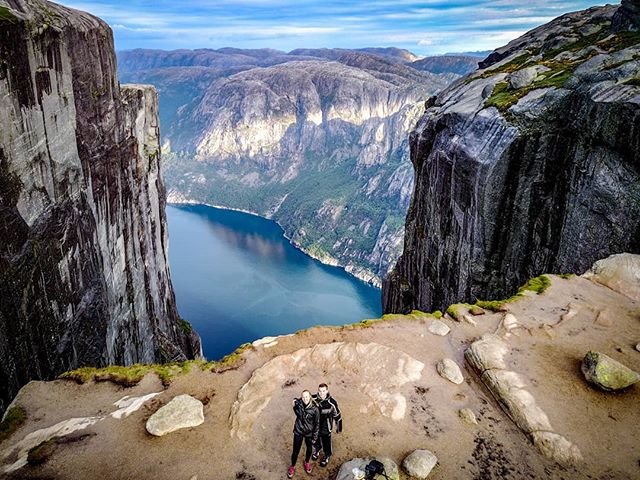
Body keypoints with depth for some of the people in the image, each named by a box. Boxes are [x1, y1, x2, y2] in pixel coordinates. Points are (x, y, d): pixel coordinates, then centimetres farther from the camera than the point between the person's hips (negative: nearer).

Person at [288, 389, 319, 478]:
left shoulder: (315, 409, -26)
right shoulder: (298, 404, -21)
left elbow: (317, 424, -13)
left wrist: (314, 437, -7)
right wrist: (294, 405, -15)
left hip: (309, 433, 0)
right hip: (298, 431, 1)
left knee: (309, 449, 24)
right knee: (296, 451, 13)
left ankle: (307, 462, 55)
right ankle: (292, 466, 41)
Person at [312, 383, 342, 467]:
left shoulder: (332, 402, -26)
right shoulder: (313, 399, -23)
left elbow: (337, 415, -12)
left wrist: (338, 427, -2)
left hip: (326, 428, -2)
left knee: (326, 443, 20)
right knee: (316, 440, 27)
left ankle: (327, 456, 50)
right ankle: (316, 450, 60)